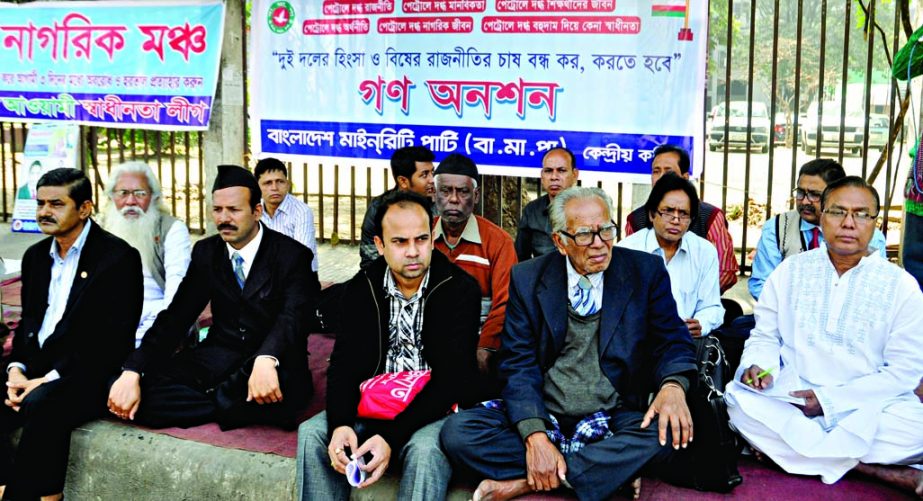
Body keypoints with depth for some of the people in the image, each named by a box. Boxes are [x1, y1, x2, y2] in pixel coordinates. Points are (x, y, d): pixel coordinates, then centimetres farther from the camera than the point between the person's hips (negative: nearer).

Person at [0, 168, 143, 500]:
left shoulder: (118, 257, -9)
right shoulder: (36, 256, 16)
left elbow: (114, 338, -15)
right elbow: (28, 323, 19)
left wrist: (50, 378, -19)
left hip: (88, 374, -7)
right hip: (36, 368, 7)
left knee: (40, 405, -33)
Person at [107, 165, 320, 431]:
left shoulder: (293, 255, -8)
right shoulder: (205, 252, 7)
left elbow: (294, 316, -23)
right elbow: (177, 315, 1)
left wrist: (266, 360, -46)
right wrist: (132, 371, -15)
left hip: (273, 363, -3)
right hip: (218, 357, 4)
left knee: (276, 391, -40)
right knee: (142, 391, -19)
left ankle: (213, 401, -10)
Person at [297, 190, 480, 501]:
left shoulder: (459, 289, -12)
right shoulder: (362, 287, 2)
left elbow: (453, 379, -17)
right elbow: (343, 363, -1)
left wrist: (392, 436, -28)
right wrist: (340, 424, -23)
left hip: (433, 407, -4)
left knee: (425, 448, -34)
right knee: (312, 434, -18)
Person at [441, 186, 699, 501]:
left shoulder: (646, 271, 3)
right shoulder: (527, 278, 2)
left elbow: (672, 340, 3)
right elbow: (519, 364, -4)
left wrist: (673, 385, -22)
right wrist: (535, 436, -21)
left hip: (614, 419, 0)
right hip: (542, 415, 1)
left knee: (674, 435, -31)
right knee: (457, 431, -23)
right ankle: (609, 470, -20)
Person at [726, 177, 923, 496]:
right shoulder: (790, 271, 7)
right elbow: (765, 336, 11)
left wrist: (831, 399, -14)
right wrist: (758, 366, -13)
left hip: (868, 406, -3)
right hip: (792, 398, 3)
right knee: (739, 400, -29)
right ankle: (880, 471, -23)